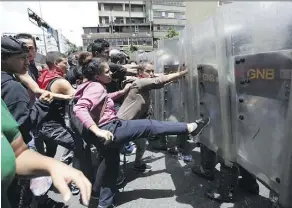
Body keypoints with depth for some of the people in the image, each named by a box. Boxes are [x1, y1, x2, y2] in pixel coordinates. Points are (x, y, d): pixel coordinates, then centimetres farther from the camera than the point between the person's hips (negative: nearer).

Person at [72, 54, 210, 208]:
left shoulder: (92, 86, 13)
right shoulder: (96, 87, -17)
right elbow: (79, 109, -31)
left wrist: (122, 91, 26)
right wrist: (97, 130, -40)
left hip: (107, 131, 11)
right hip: (109, 129, -11)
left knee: (111, 161, 26)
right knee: (149, 126, -9)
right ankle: (190, 128, -4)